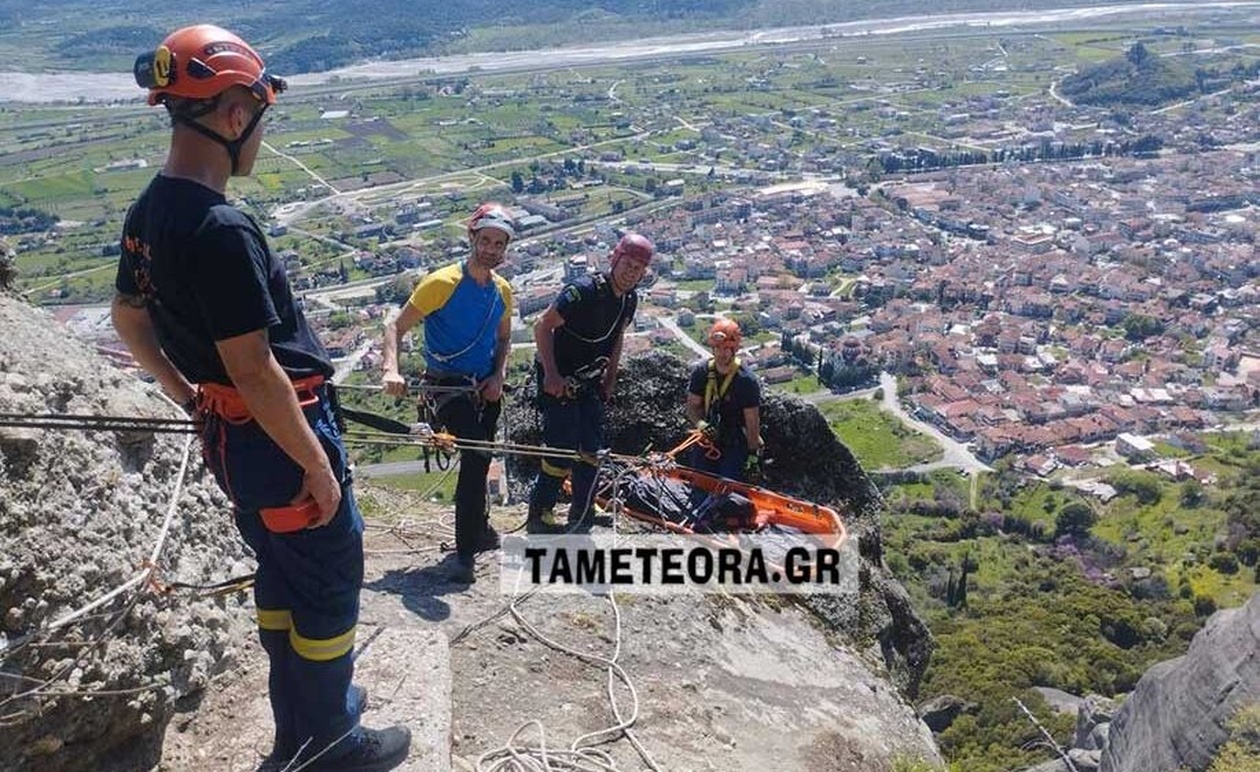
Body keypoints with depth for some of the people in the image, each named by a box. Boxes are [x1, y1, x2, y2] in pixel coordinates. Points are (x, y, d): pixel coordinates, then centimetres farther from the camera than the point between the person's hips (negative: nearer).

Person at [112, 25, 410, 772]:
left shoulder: (148, 213, 3)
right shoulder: (221, 228, -26)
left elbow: (128, 317, 18)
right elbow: (255, 370, -26)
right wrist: (319, 465, -17)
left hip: (229, 433, 9)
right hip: (278, 436, -9)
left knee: (281, 579, 23)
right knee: (330, 588, 9)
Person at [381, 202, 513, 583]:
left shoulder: (503, 290, 4)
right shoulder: (442, 283, -15)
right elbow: (396, 326, -14)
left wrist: (498, 376, 0)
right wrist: (391, 369, -30)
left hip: (486, 386, 6)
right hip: (448, 386, -6)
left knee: (480, 459, 19)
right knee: (477, 454, -23)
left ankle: (477, 526, 44)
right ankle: (466, 550, -12)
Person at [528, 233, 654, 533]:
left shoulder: (629, 300, 2)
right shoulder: (584, 290, -22)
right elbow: (543, 326, -21)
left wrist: (610, 379, 14)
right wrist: (552, 374, -25)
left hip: (589, 383, 8)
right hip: (559, 381, -8)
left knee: (592, 451, 7)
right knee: (562, 451, -9)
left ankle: (579, 520, 19)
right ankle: (537, 517, 8)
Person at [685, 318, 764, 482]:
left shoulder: (747, 381, -14)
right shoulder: (700, 372, -3)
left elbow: (752, 422, -11)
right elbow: (692, 406, 3)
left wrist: (753, 457, -11)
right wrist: (701, 424, -19)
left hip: (735, 446, -4)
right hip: (705, 444, 4)